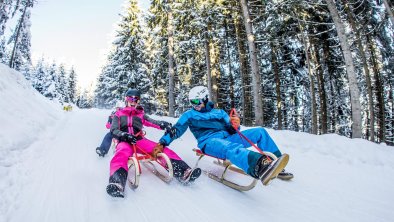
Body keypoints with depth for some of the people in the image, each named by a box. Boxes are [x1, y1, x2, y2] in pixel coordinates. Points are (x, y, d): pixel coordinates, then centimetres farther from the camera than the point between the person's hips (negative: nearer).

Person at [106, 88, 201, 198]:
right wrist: (124, 135, -17)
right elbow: (114, 130, 5)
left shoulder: (141, 115, 23)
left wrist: (163, 124, -18)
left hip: (139, 140, 2)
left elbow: (152, 122, 4)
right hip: (125, 141, -2)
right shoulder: (119, 114, 19)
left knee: (161, 149, -23)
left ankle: (183, 172, -37)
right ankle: (117, 183, -62)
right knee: (121, 154, -37)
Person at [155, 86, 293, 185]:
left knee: (260, 132, -6)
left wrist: (235, 125, -6)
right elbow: (176, 130, 10)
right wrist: (162, 143, -5)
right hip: (209, 141, -5)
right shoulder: (189, 115, 19)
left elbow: (231, 130, 18)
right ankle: (259, 167, -72)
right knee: (231, 148, -41)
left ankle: (276, 166, -7)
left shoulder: (219, 112, 26)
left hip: (227, 138, 6)